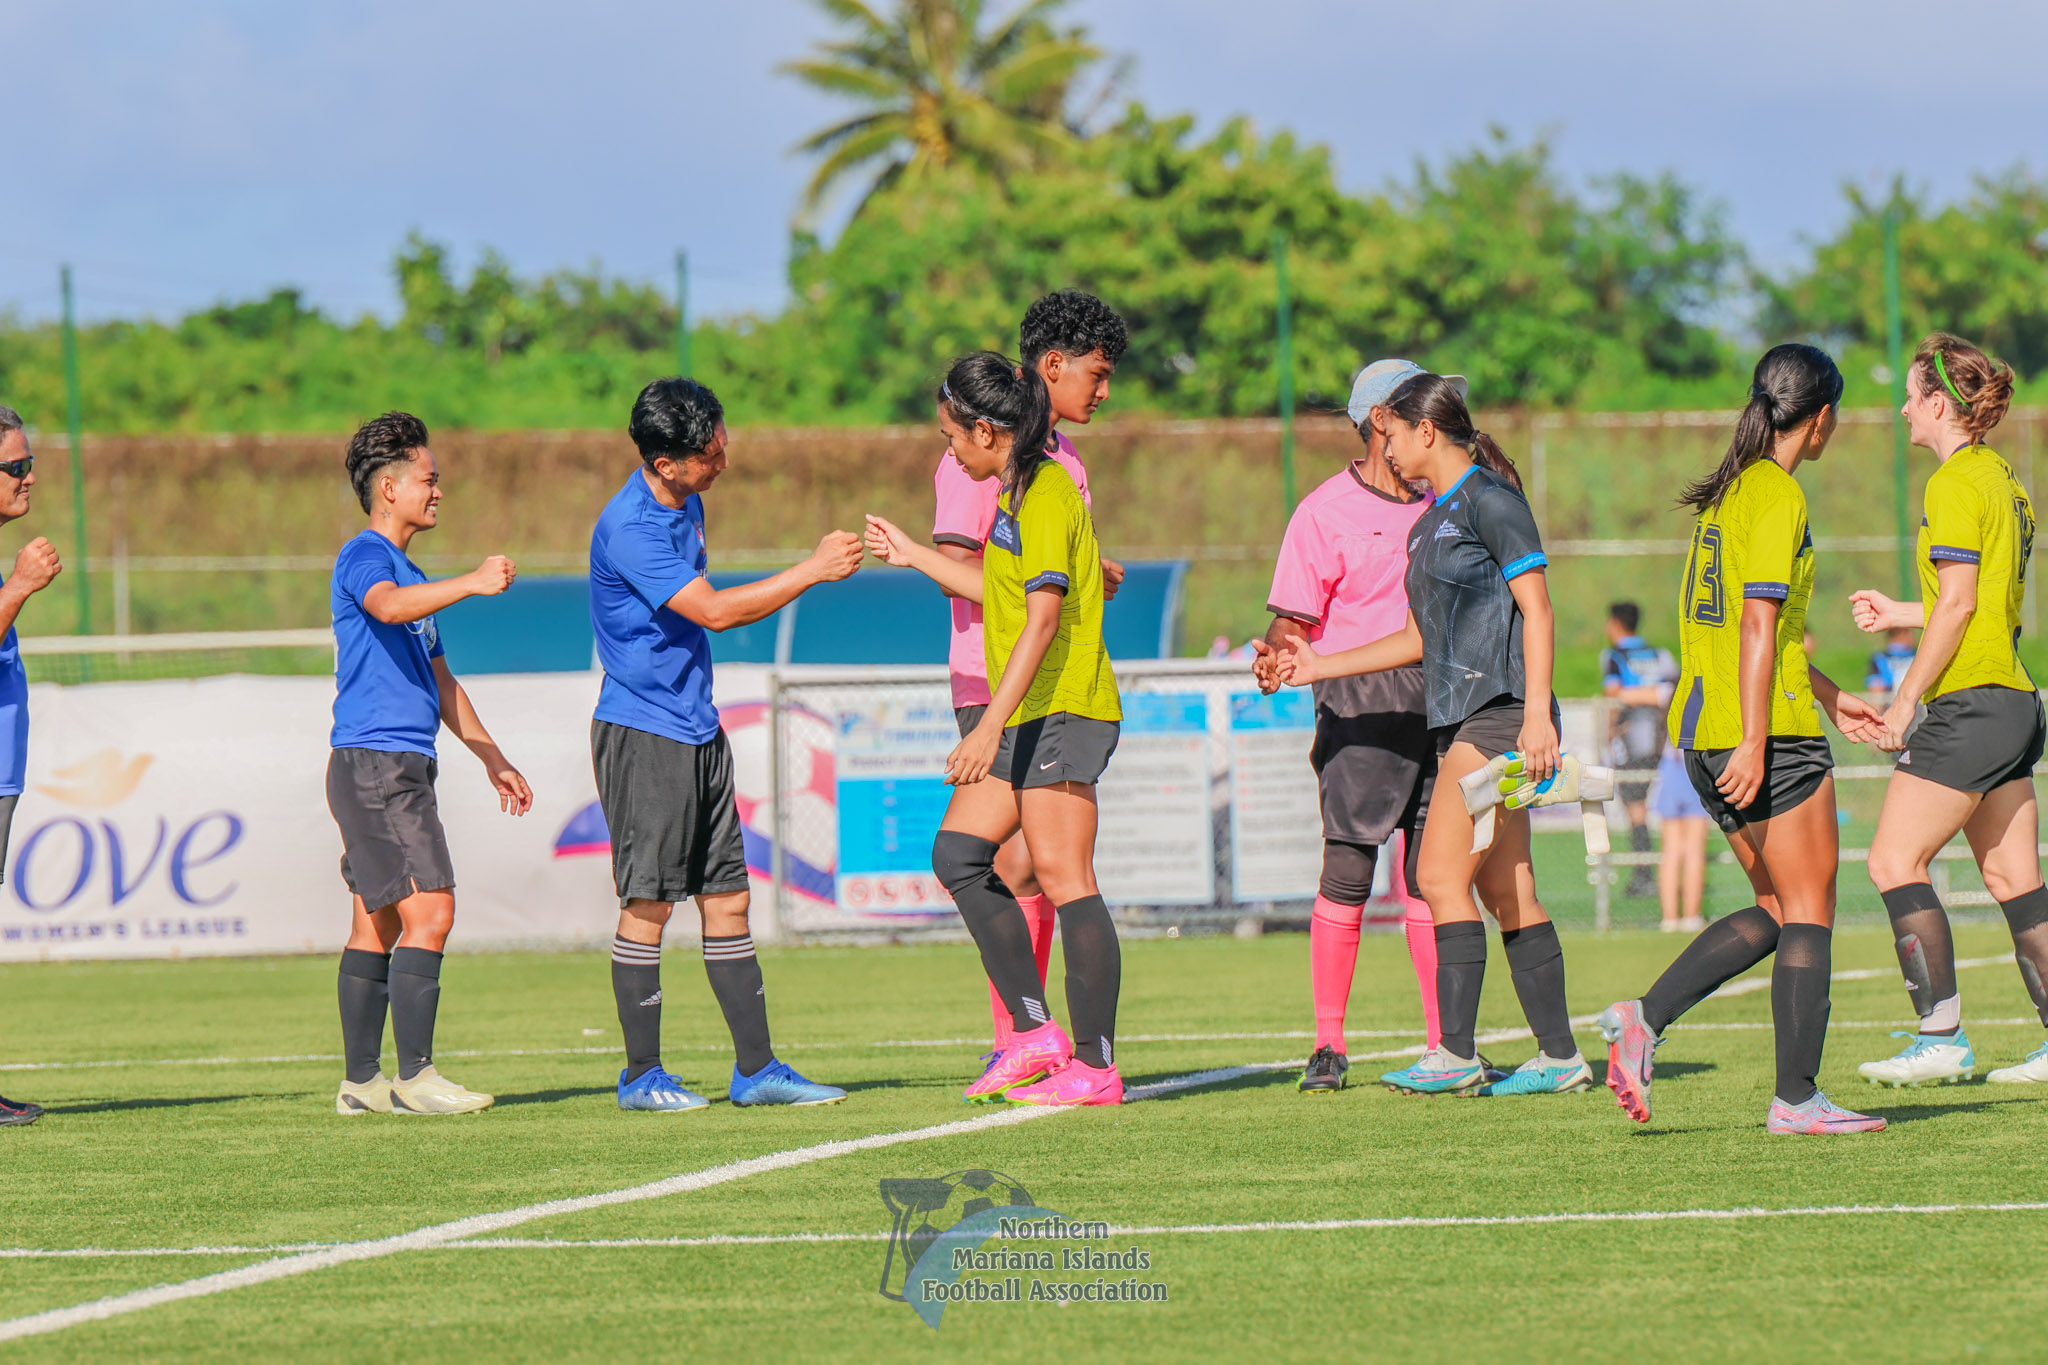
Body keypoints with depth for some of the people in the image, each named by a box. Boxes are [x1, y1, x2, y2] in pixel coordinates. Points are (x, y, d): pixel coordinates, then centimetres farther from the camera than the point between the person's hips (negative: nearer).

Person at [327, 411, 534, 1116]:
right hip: (374, 761, -10)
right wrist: (470, 583, -42)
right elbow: (388, 606, -32)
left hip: (404, 767, 10)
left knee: (378, 924, 9)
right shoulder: (364, 557, -7)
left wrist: (491, 755, 33)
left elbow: (438, 679, 32)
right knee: (428, 911, -15)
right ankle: (414, 1076, -16)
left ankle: (362, 1081, 10)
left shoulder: (410, 574, 23)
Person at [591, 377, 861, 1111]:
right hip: (641, 730, -9)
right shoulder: (628, 528, -19)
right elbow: (712, 611, -23)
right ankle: (641, 1074, 4)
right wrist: (813, 571, -18)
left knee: (727, 899, 6)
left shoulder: (686, 504, 11)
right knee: (649, 904, -4)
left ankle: (756, 1069, 8)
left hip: (696, 728, 9)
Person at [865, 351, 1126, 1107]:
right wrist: (913, 556, 36)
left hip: (1063, 709, -10)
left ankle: (1096, 1066, -10)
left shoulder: (1047, 494, -14)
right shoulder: (1020, 492, 16)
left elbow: (1042, 618, -22)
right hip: (1026, 715, 10)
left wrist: (990, 727, -25)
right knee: (957, 853, 7)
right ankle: (1035, 1032, 7)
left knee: (1063, 875, -11)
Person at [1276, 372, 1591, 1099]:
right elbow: (1424, 635, 25)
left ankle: (1456, 1054, -11)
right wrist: (1321, 666, 26)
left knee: (1441, 875, -12)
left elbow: (1537, 611, -13)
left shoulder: (1489, 500, -8)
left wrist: (1537, 711, -21)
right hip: (1462, 717, 9)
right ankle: (1559, 1054, 6)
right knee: (1506, 889, 6)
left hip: (1500, 711, -9)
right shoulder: (1430, 521, 19)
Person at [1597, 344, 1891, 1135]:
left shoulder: (1727, 491, 16)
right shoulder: (1778, 495, -11)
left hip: (1700, 727, 9)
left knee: (1775, 910, 14)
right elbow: (1759, 627, -18)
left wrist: (1828, 698, 30)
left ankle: (1644, 1019, 1)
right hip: (1771, 730, -9)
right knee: (1808, 911, -1)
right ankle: (1795, 1098, -2)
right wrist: (1754, 742, -21)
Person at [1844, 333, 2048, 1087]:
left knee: (1894, 861, -8)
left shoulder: (1955, 483, -12)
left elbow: (1958, 603, -17)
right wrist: (1897, 615, 25)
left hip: (1970, 703, -10)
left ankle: (1941, 1039, -13)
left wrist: (1905, 698, -12)